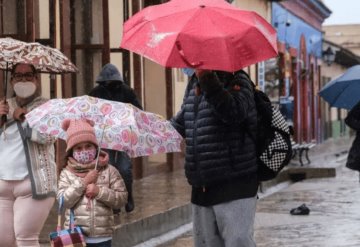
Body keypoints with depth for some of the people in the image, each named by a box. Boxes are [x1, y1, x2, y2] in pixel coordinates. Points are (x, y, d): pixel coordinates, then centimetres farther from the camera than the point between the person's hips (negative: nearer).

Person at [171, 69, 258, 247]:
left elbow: (234, 112, -30)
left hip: (235, 185, -8)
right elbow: (181, 122, 29)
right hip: (201, 187, 8)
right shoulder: (194, 83, 14)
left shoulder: (237, 82, -7)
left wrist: (207, 79, -37)